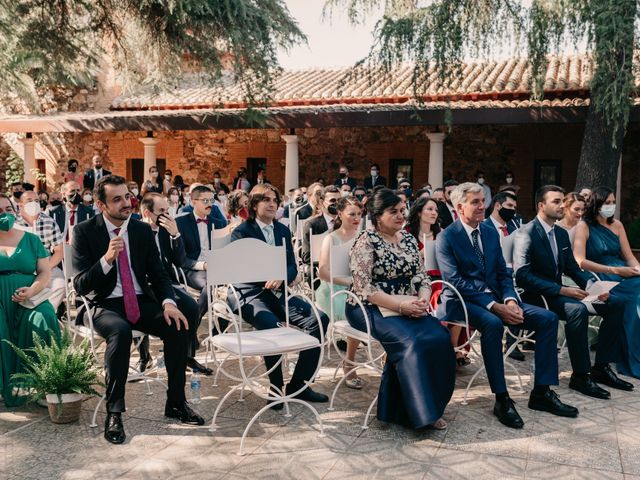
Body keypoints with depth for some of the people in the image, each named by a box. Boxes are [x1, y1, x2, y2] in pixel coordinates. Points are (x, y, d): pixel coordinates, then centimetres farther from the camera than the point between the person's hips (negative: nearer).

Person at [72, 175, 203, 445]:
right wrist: (107, 259, -27)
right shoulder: (85, 232, -5)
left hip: (141, 302, 4)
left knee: (179, 327, -22)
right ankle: (114, 412, -23)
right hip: (106, 305, -3)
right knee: (120, 332, -36)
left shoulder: (143, 230, 6)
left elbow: (158, 275, 7)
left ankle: (175, 403, -5)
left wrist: (168, 302, -14)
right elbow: (80, 286, -10)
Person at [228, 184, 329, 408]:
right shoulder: (242, 232, 1)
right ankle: (276, 388, -14)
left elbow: (292, 267, 11)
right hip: (248, 294, -5)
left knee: (319, 319, -15)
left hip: (277, 292, 6)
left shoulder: (283, 231, 17)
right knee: (272, 325, -36)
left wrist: (280, 278, -13)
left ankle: (298, 385, -6)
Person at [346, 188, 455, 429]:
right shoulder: (366, 242, -7)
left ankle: (430, 407, -9)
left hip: (409, 308, 6)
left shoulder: (409, 239, 13)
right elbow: (363, 288, -15)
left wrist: (423, 300, -10)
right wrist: (400, 305, -22)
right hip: (372, 309, -6)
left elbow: (422, 276, 13)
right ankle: (420, 412, -18)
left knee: (439, 337, -21)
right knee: (411, 342, -31)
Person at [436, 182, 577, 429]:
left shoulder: (491, 232, 13)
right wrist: (494, 306, -25)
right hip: (461, 301, -7)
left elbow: (503, 273, 12)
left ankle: (542, 392, -3)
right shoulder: (446, 238, -8)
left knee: (548, 318, -9)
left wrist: (510, 300, -10)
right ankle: (501, 399, -25)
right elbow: (456, 281, -17)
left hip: (494, 296, 7)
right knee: (493, 324, -38)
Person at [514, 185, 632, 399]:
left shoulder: (561, 233, 13)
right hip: (536, 296, -9)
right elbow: (522, 275, -24)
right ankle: (580, 376, -21)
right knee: (578, 309, -35)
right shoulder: (526, 233, -14)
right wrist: (561, 290, -28)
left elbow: (572, 268, 17)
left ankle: (601, 366, 5)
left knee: (615, 303, 0)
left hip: (557, 291, 9)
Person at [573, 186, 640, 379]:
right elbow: (580, 261, -13)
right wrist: (615, 270, -19)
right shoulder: (584, 226, -1)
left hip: (622, 275, 5)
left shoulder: (617, 225, 16)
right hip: (600, 280, -5)